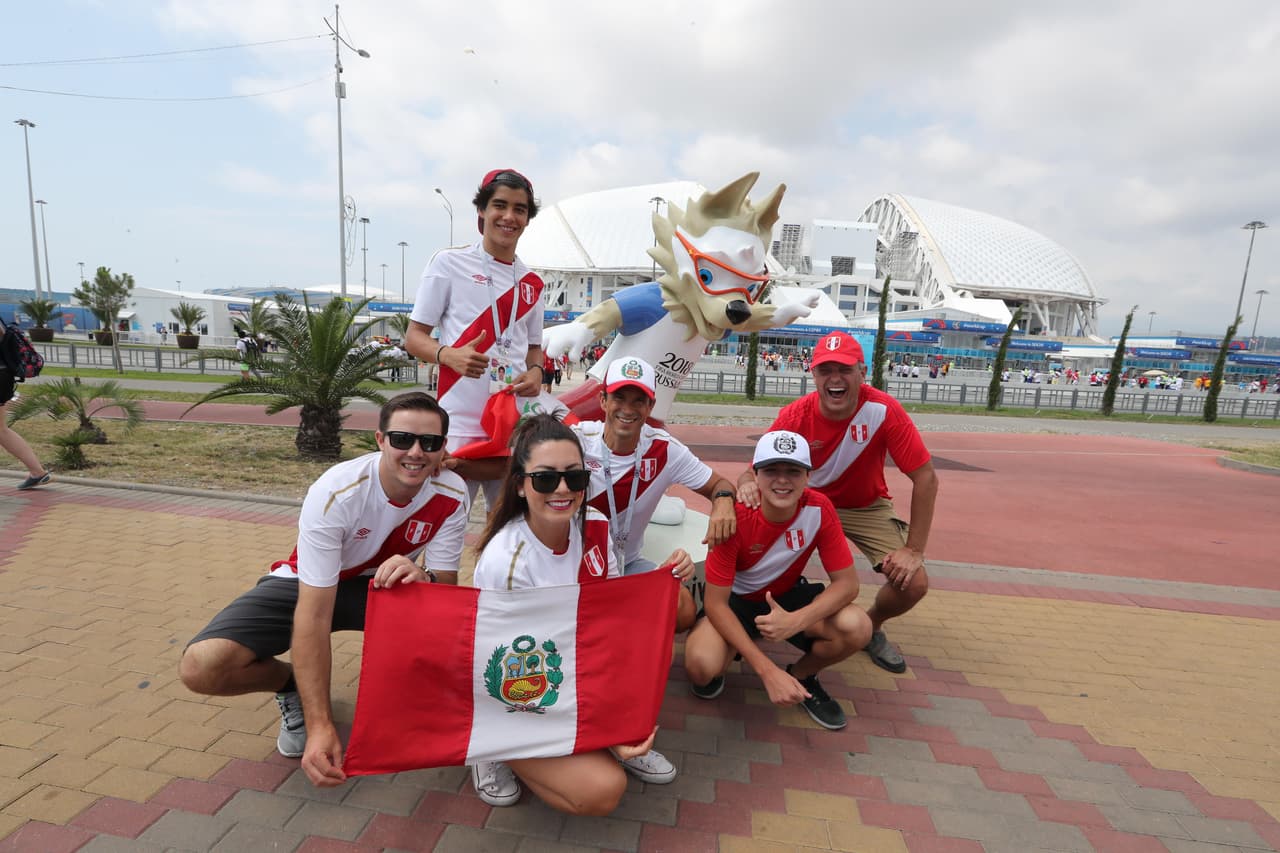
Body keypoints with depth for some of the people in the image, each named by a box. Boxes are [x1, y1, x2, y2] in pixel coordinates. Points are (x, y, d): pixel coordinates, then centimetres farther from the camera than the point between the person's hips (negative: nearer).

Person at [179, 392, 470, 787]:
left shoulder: (451, 495, -23)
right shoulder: (335, 493, -33)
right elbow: (314, 617, -33)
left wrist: (423, 577, -45)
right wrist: (320, 726, -37)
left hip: (382, 583, 2)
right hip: (307, 585, -1)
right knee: (200, 667, -24)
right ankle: (292, 685, 9)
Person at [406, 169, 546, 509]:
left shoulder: (531, 283, 12)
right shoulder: (449, 262, 0)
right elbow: (414, 337, 1)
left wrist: (536, 371, -2)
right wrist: (449, 355, -20)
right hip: (460, 424, -4)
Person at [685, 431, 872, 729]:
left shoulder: (819, 509, -20)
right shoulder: (736, 518, -28)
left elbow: (846, 582, -16)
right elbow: (715, 602, -25)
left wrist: (797, 620, -35)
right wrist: (768, 671, -31)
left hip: (787, 596, 3)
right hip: (735, 600, -3)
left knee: (857, 628, -25)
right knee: (702, 666, -32)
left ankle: (802, 675, 7)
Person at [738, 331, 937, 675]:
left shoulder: (884, 410, -25)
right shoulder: (794, 416, -22)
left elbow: (925, 478, -20)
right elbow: (756, 471, -18)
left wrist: (914, 550, -21)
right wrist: (746, 484, -44)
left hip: (866, 508, 0)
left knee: (914, 584, -17)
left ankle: (873, 627, 19)